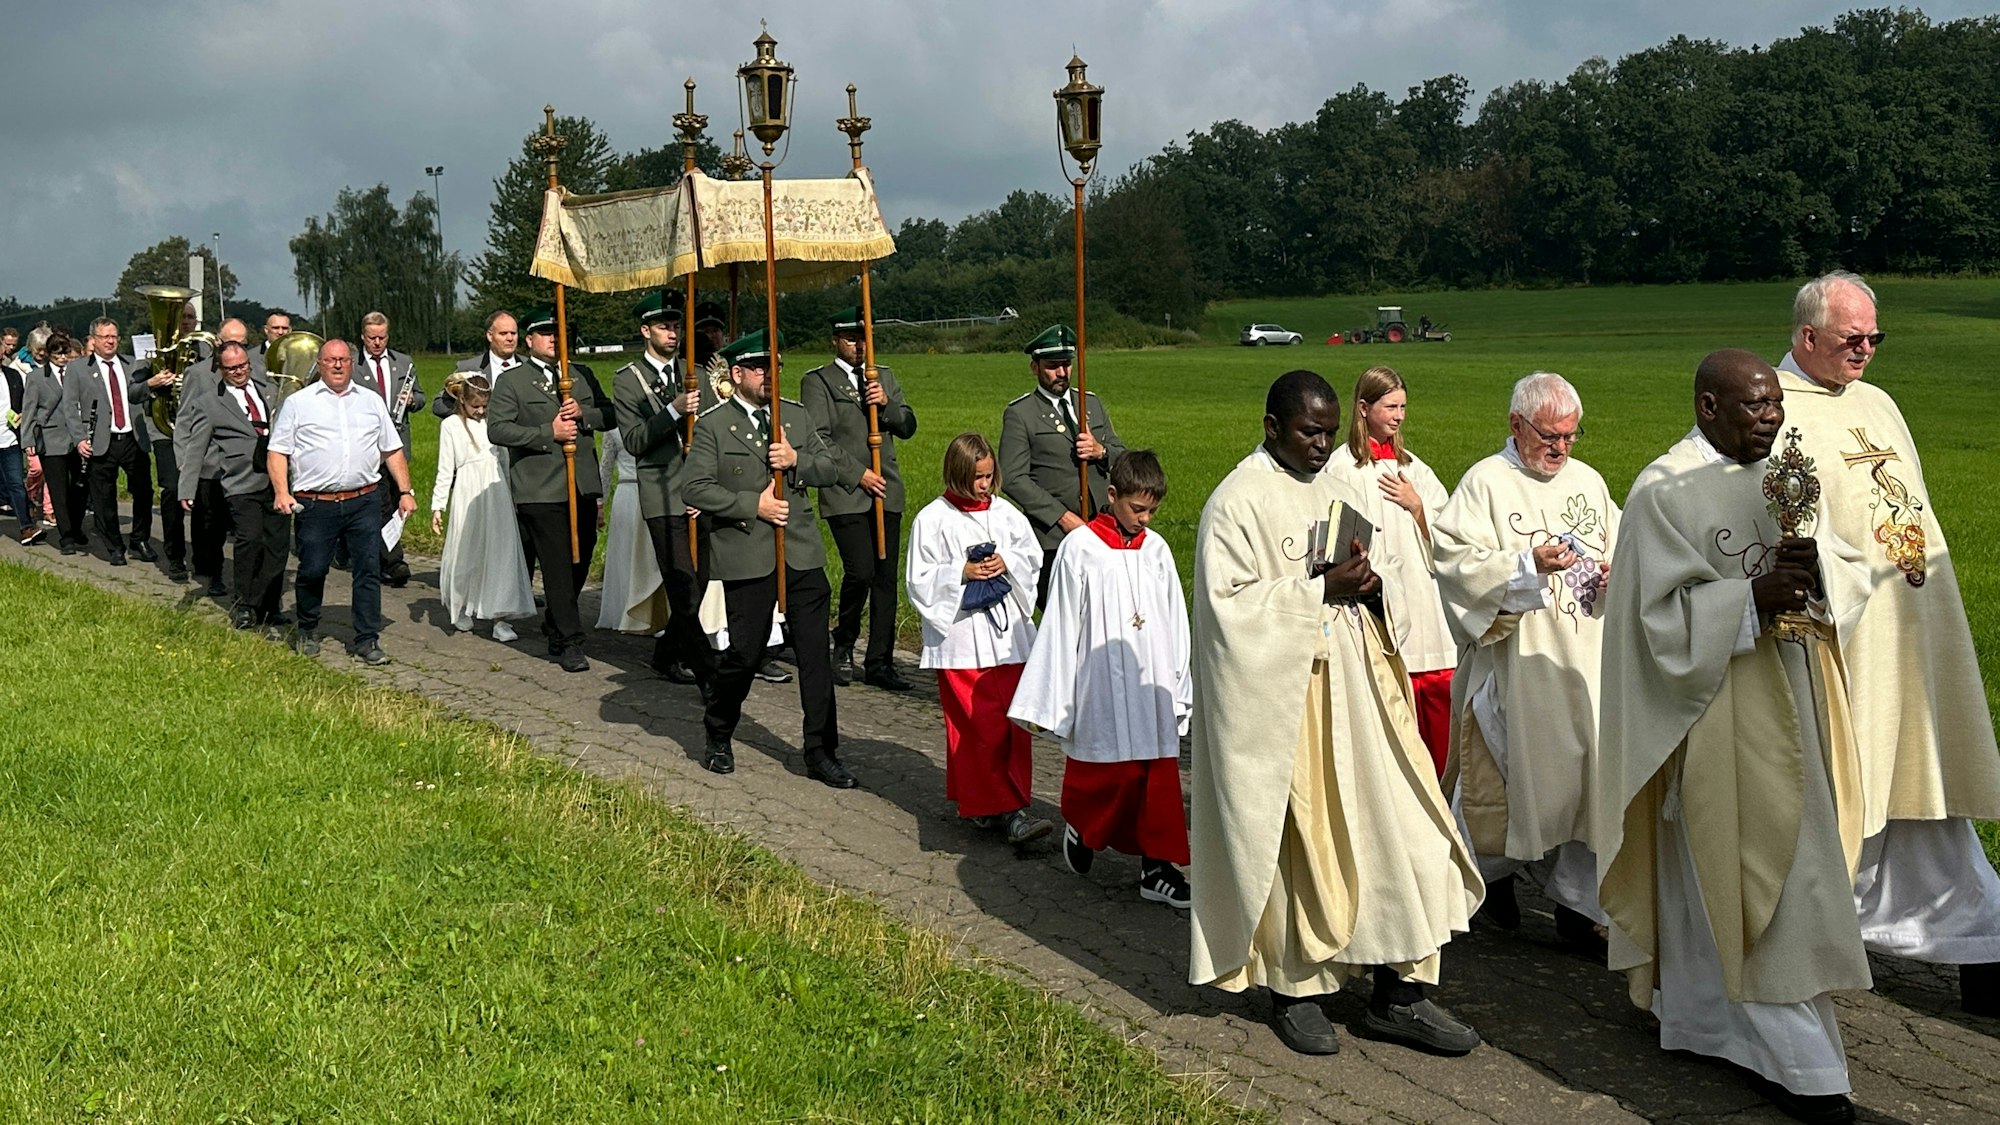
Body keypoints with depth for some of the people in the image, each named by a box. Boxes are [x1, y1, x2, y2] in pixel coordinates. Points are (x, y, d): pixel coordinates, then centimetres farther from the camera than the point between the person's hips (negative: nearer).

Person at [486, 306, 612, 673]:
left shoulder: (582, 375, 17)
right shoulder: (510, 381, 1)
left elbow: (609, 415, 14)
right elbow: (497, 429, -9)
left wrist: (583, 414, -7)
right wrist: (548, 432, -16)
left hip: (582, 486, 5)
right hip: (540, 489, -5)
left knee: (581, 559, 12)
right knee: (558, 566, -6)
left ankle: (554, 623, 34)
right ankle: (569, 642, 0)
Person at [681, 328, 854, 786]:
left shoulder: (796, 416, 12)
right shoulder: (712, 425, -2)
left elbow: (831, 469, 12)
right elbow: (695, 489, -8)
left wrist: (798, 461, -8)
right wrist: (753, 505, -14)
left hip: (801, 553, 4)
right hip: (747, 556, -4)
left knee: (816, 652, 2)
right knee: (744, 653, 2)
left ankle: (820, 752, 10)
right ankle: (718, 738, 26)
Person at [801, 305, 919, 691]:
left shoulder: (885, 378, 19)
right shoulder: (817, 381, 2)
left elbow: (908, 427, 14)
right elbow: (819, 440, -6)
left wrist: (886, 403, -6)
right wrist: (858, 474, -12)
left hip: (886, 492, 5)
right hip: (845, 494, -5)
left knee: (886, 577, 2)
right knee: (860, 572, -15)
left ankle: (879, 663, 9)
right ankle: (844, 644, 10)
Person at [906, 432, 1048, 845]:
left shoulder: (1006, 513, 7)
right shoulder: (932, 520, -4)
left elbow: (1033, 557, 11)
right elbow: (919, 581, -5)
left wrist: (1008, 563, -9)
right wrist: (961, 574, -17)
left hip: (1007, 635, 5)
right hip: (960, 637, -5)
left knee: (1014, 722, 5)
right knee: (979, 726, -6)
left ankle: (982, 806, 15)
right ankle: (1007, 810, -3)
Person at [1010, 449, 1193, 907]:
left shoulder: (1156, 550, 6)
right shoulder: (1079, 548, -7)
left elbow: (1175, 624, 12)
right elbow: (1061, 627, -5)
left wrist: (1180, 690, 11)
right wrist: (1056, 702, -5)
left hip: (1153, 690, 4)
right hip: (1102, 692, -4)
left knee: (1159, 777, 6)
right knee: (1105, 775, 5)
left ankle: (1156, 868, 15)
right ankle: (1081, 827, 33)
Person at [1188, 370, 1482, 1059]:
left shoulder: (1335, 492, 14)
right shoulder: (1237, 502, -7)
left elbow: (1378, 592, 19)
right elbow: (1230, 602, -16)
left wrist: (1370, 585, -4)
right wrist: (1320, 588, -19)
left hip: (1356, 691, 7)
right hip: (1284, 698, -6)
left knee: (1395, 824, 2)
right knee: (1297, 837, 2)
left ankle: (1398, 994, 11)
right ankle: (1293, 989, 19)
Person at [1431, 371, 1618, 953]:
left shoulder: (1588, 481, 14)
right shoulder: (1485, 483, -4)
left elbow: (1622, 550, 21)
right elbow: (1457, 562, -13)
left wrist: (1617, 571, -2)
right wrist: (1528, 563, -23)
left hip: (1586, 666, 5)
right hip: (1515, 665, -5)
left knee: (1588, 774, 2)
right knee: (1508, 774, 4)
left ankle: (1579, 905, 10)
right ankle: (1494, 870, 30)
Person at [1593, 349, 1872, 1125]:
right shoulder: (1663, 493, -11)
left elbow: (1851, 569, 6)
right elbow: (1662, 613, -15)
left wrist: (1817, 566, -16)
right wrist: (1753, 596, -26)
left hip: (1788, 704, 7)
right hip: (1716, 713, -7)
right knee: (1751, 871, -5)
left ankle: (1695, 1009, 30)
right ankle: (1793, 1059, 0)